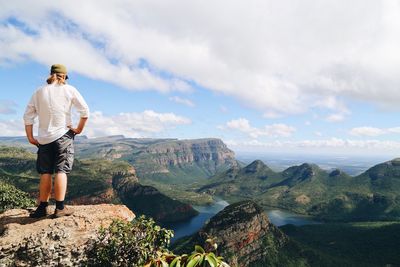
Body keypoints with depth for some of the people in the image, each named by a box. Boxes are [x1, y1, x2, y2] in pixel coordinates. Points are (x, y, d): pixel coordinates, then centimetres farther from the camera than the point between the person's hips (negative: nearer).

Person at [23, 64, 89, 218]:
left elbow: (28, 116, 6)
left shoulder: (39, 92, 8)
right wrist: (79, 129, 3)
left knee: (45, 173, 10)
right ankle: (60, 208, -3)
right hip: (63, 136, -3)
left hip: (44, 138, 3)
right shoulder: (69, 90, -1)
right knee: (61, 171, -3)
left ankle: (42, 207, 15)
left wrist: (30, 137, 10)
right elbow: (85, 111, -7)